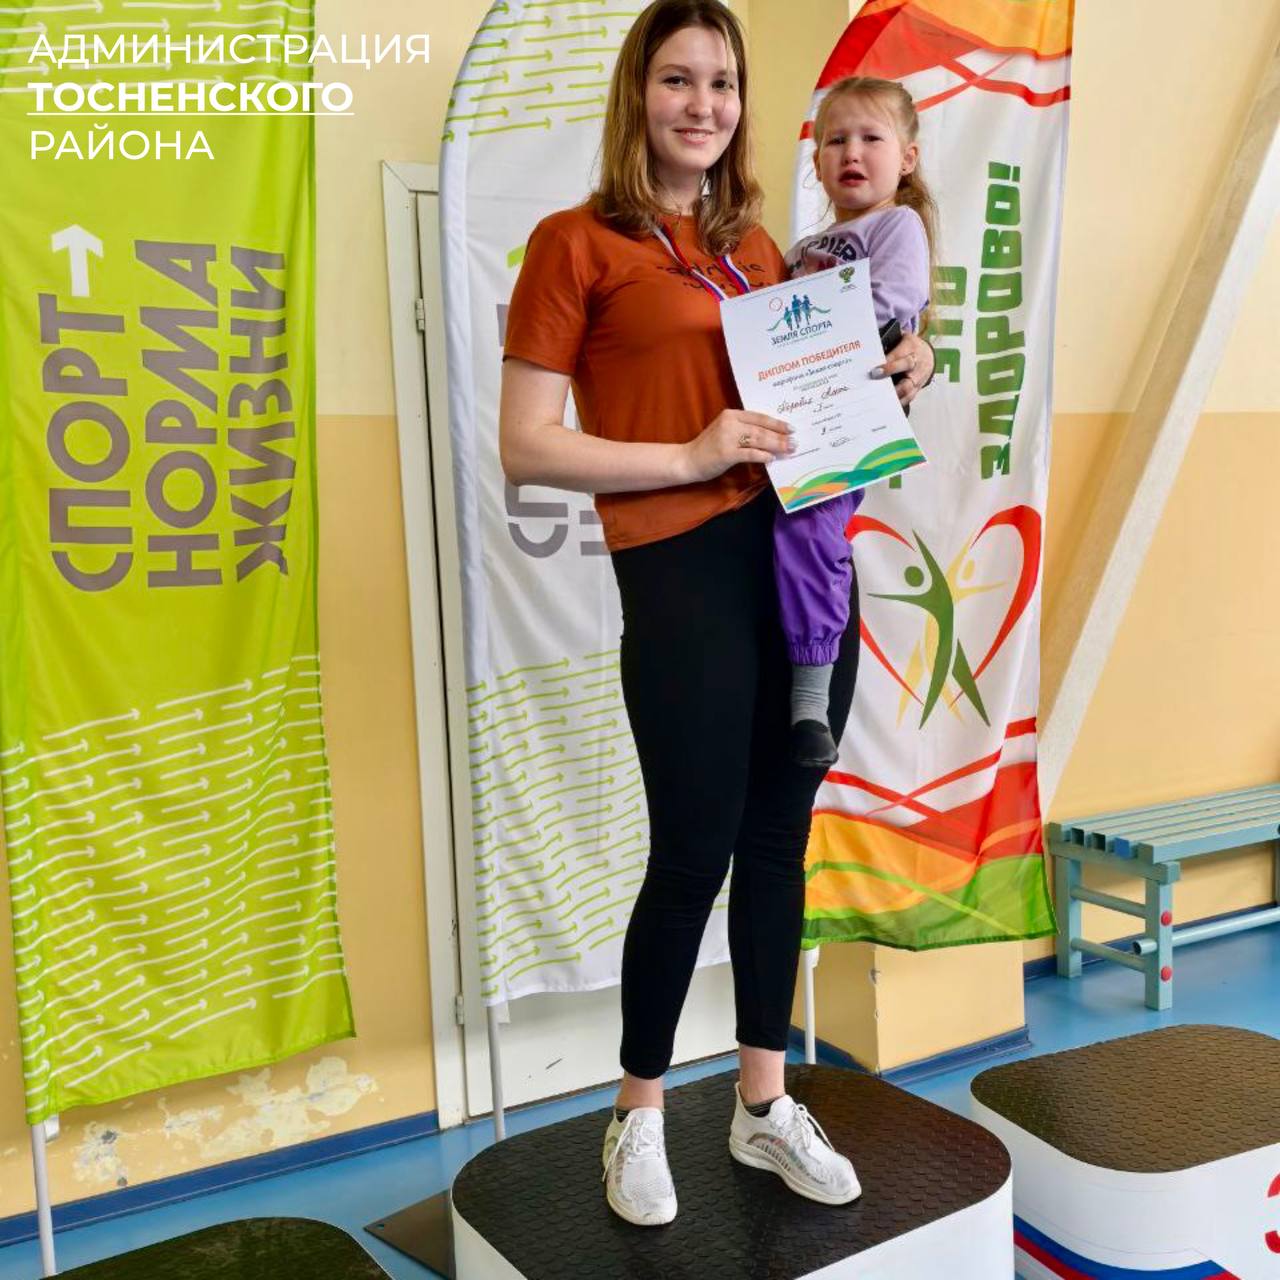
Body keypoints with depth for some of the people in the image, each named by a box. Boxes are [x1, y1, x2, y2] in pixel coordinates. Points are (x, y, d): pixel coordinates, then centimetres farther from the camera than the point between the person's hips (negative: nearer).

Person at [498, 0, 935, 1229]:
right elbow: (524, 447, -8)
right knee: (694, 853, 1)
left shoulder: (754, 241, 17)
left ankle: (763, 1102, 29)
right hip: (682, 570, -6)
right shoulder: (575, 242, -1)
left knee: (779, 836, 12)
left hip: (804, 549, 6)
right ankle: (637, 1116, 25)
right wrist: (691, 457, -16)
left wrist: (893, 373, 7)